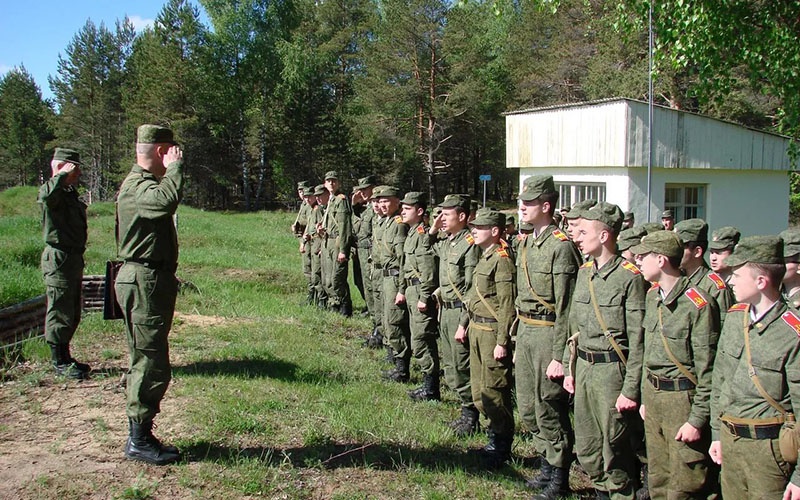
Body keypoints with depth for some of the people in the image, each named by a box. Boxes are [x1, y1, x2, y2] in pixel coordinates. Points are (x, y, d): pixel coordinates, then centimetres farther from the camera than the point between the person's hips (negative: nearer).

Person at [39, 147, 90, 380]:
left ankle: (65, 358, 26)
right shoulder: (54, 192, -13)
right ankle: (60, 363, 3)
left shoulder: (70, 193, 18)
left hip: (73, 259, 10)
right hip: (59, 259, -10)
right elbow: (46, 195, -41)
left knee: (73, 314, 16)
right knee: (60, 314, -4)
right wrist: (63, 175, -27)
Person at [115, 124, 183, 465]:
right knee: (151, 364, -7)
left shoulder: (147, 183, 18)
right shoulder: (136, 186, -16)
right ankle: (139, 441, 1)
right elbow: (167, 200, -38)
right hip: (144, 282, -11)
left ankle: (140, 436, 22)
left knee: (145, 362, 14)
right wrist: (175, 167, -24)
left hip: (153, 280, 11)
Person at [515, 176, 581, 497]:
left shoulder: (561, 246, -16)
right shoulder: (526, 244, 12)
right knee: (528, 408, 15)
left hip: (548, 333, -9)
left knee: (549, 409, 0)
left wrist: (559, 356, -19)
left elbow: (565, 307, -18)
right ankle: (547, 466, 31)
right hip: (525, 331, 9)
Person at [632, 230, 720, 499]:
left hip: (683, 398, -8)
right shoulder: (653, 295, 7)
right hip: (653, 394, 8)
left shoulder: (699, 304, -19)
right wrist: (645, 397, 17)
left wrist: (697, 419, -16)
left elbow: (707, 369, -17)